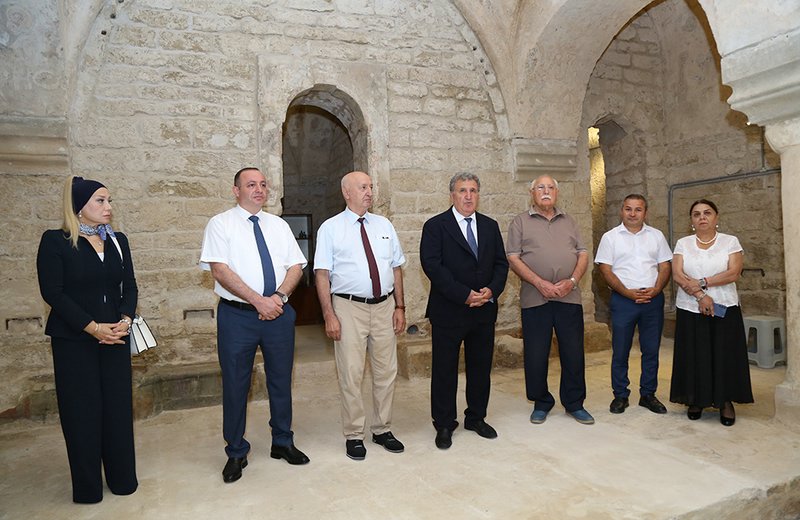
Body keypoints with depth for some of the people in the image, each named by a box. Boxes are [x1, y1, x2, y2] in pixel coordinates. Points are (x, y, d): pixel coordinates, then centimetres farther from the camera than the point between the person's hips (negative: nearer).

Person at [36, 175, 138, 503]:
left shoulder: (118, 240, 8)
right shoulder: (55, 241, -5)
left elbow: (129, 286, 7)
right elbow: (52, 292, -11)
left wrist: (126, 320, -10)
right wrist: (93, 327, -16)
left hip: (115, 337, 4)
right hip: (73, 340, -4)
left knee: (118, 406, 7)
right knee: (82, 410, 4)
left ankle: (122, 478, 21)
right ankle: (87, 486, 20)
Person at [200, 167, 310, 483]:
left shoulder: (279, 225, 12)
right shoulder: (221, 224, -1)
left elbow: (296, 266, 6)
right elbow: (220, 269, -12)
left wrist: (278, 296, -13)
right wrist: (258, 300, -18)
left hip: (279, 313, 4)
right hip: (237, 315, -3)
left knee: (281, 381, 13)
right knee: (236, 385, 6)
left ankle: (283, 442, 31)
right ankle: (236, 453, 23)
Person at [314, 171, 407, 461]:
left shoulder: (384, 225, 10)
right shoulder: (330, 228, -2)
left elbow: (396, 269, 11)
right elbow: (322, 274, -6)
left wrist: (400, 307, 5)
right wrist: (329, 316, -12)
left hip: (384, 306, 4)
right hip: (349, 308, -4)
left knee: (386, 372, 12)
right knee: (351, 375, 3)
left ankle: (382, 430, 29)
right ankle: (354, 436, 20)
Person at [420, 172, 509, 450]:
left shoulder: (490, 226, 11)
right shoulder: (435, 226, -5)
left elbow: (501, 263, 9)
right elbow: (432, 265, -14)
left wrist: (491, 291, -10)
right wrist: (465, 295, -18)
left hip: (485, 310, 5)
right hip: (448, 312, -4)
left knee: (481, 367, 15)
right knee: (444, 370, 6)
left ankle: (476, 417, 33)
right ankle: (444, 425, 21)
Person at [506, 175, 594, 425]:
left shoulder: (568, 221, 16)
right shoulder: (520, 221, 5)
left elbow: (583, 254, 11)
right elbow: (513, 258, -4)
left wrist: (572, 280, -7)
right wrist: (540, 283, -14)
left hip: (569, 297, 3)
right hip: (535, 299, -2)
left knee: (573, 353, 7)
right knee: (535, 355, 4)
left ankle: (574, 403, 24)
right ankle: (541, 403, 22)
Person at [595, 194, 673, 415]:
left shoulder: (657, 236, 11)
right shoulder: (610, 237, 3)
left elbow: (665, 267, 8)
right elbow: (605, 270, -3)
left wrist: (655, 290, -10)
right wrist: (628, 293, -13)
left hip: (653, 299, 3)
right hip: (623, 299, -2)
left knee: (651, 350, 8)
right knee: (620, 351, 2)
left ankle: (648, 394, 21)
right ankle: (620, 396, 14)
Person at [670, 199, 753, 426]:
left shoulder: (730, 242, 4)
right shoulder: (683, 244, 6)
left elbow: (734, 273, -9)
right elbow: (677, 275, -5)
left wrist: (702, 283, -16)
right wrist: (700, 295, -16)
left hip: (724, 309, -1)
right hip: (690, 310, 1)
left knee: (725, 355, 2)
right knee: (694, 356, 3)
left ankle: (726, 402, 15)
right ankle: (695, 400, 15)